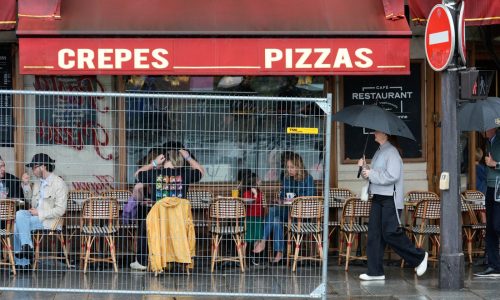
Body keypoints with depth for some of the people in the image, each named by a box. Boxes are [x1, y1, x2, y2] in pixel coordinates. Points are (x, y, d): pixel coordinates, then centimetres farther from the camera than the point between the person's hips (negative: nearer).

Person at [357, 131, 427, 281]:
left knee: (390, 233, -9)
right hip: (378, 198, 9)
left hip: (390, 199, -9)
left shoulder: (391, 152, -12)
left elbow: (392, 176, -22)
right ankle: (375, 271, 6)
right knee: (374, 233, 4)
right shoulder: (379, 152, 17)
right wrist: (364, 167, 6)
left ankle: (419, 257, 9)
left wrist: (371, 174, -14)